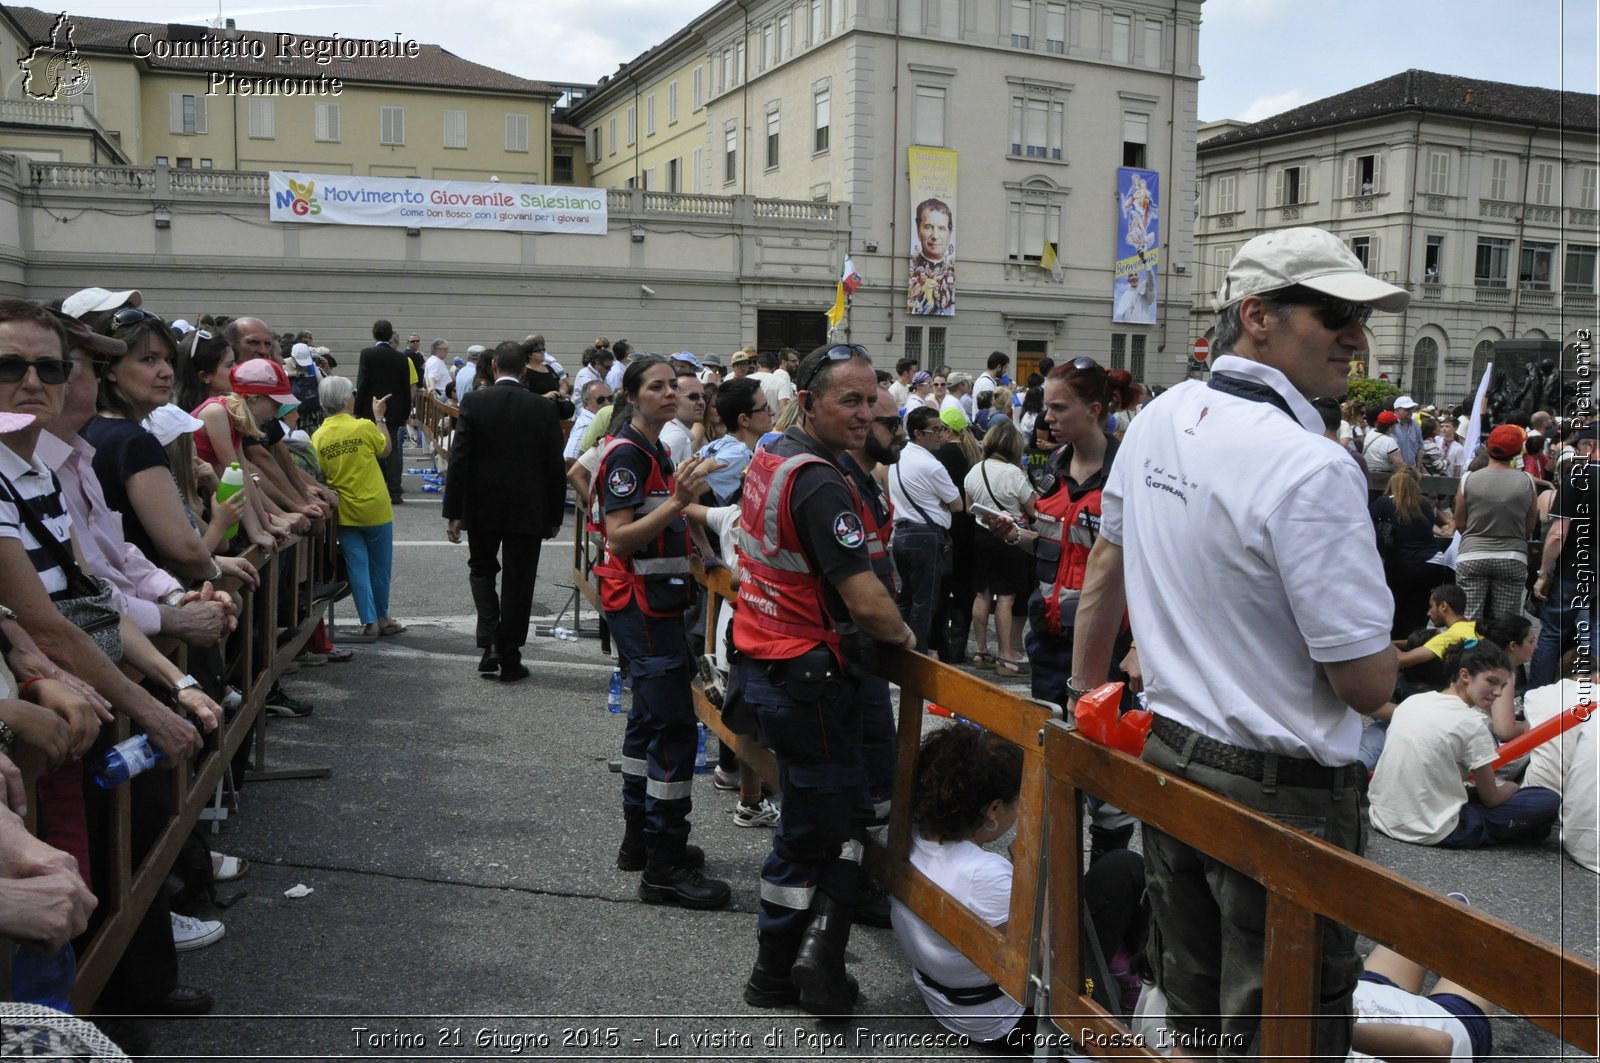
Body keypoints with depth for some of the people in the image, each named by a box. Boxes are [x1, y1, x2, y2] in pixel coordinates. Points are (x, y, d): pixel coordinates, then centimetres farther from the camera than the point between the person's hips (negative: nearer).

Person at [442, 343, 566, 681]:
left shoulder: (474, 402, -7)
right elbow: (555, 466, -3)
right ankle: (510, 661, 13)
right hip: (528, 510, 0)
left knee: (482, 570, 21)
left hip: (482, 507, 0)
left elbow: (459, 459, -8)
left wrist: (453, 512, -3)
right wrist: (555, 515, 7)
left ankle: (490, 644, 4)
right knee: (517, 583, 8)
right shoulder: (544, 408, -5)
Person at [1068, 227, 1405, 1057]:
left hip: (1169, 753, 7)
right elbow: (1368, 684, -19)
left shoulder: (1159, 418, 1)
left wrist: (1084, 689, 27)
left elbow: (1106, 560, 14)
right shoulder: (1310, 468, -23)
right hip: (1280, 792, -7)